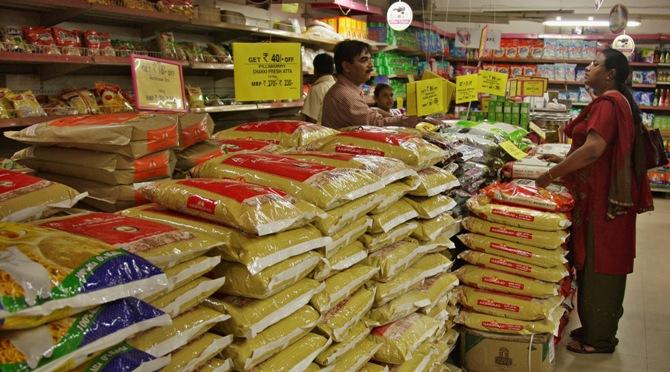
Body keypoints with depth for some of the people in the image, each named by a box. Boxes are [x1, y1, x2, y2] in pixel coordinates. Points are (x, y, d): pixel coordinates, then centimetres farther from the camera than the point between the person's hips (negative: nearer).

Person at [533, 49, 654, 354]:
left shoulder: (608, 103, -18)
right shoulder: (616, 101, 17)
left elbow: (593, 149, -28)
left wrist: (552, 174, -20)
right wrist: (564, 160, 17)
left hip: (604, 199, -10)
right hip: (601, 194, 10)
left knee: (600, 264, 0)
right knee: (598, 262, 16)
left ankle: (599, 339, 12)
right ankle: (596, 327, 29)